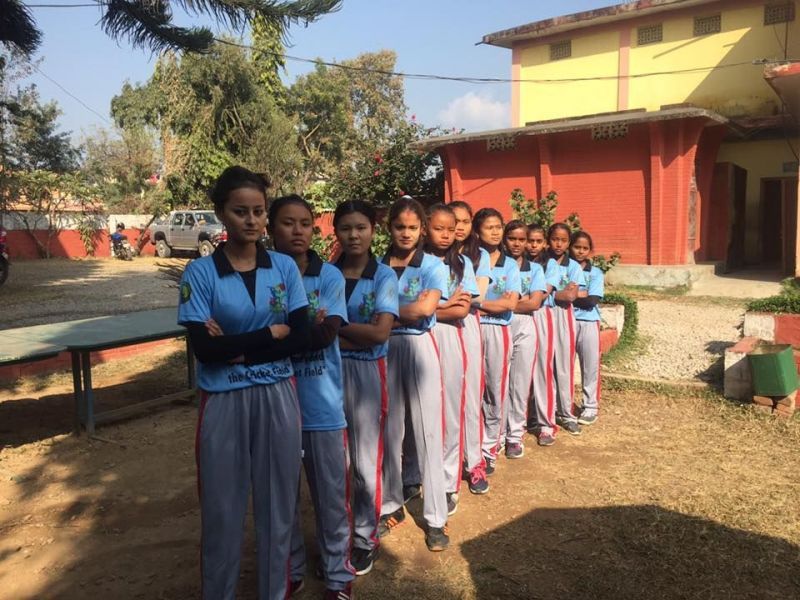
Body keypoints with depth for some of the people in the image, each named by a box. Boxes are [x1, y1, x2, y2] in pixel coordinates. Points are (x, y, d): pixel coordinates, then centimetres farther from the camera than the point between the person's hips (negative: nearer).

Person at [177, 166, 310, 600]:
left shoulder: (285, 267, 0)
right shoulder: (200, 273, -7)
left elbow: (302, 337, -7)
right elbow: (203, 348, -15)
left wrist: (237, 348, -15)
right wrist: (271, 333, -12)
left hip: (277, 398, 2)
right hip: (224, 402, -2)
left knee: (277, 502, 14)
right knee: (223, 507, 11)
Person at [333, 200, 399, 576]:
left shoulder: (384, 276, -4)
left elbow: (380, 332, -13)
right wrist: (355, 337, -16)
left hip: (366, 372, -2)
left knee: (365, 460, 8)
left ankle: (364, 538, 25)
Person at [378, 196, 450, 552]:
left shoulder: (433, 266, -1)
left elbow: (426, 308, -16)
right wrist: (408, 310, -9)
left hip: (419, 347, -2)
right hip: (385, 349, 2)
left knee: (426, 430, 1)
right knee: (390, 429, 8)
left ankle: (436, 517, 11)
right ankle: (392, 506, 25)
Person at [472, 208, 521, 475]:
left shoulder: (510, 265, 8)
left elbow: (511, 304, -3)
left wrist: (477, 301, -9)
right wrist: (495, 302, -11)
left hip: (498, 331, 2)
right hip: (471, 329, -1)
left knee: (495, 390, 5)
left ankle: (489, 448, 17)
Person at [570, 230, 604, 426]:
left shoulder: (596, 273, 2)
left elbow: (591, 301, -10)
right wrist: (580, 295, -12)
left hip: (589, 323, 0)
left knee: (590, 365, 5)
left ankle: (590, 406, 17)